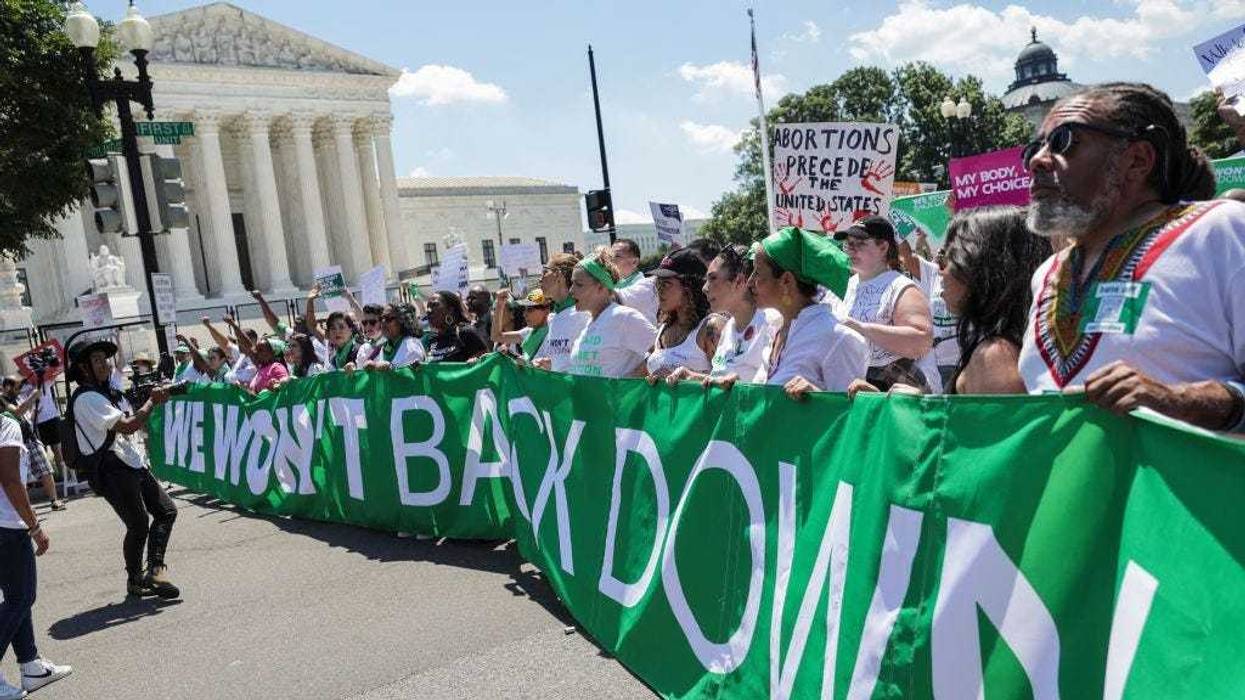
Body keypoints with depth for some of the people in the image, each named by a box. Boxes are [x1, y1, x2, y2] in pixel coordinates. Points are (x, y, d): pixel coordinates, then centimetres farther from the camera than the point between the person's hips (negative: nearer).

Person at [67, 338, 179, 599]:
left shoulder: (104, 392, 19)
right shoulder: (87, 398, -12)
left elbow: (127, 425, 20)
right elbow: (126, 426, -20)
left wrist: (152, 399, 6)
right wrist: (152, 401, -11)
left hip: (130, 463, 10)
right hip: (110, 471, -10)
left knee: (166, 510, 4)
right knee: (139, 526, -6)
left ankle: (154, 570, 1)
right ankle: (135, 581, 11)